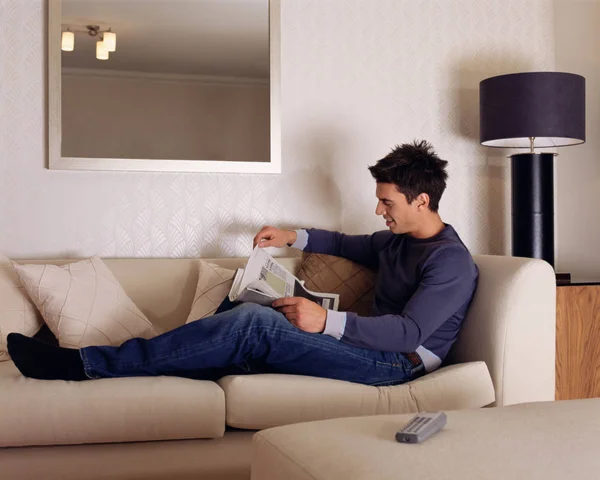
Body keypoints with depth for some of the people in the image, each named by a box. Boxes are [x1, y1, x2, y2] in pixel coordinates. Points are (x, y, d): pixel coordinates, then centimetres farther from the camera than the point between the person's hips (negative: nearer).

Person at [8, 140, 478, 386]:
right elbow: (349, 244, 38)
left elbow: (409, 332, -21)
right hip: (373, 347, 9)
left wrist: (328, 321, -30)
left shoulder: (452, 262, -10)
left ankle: (87, 363, -23)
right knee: (246, 347, -12)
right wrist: (294, 237, 24)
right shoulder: (395, 240, 19)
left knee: (255, 321, -25)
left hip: (398, 362, -9)